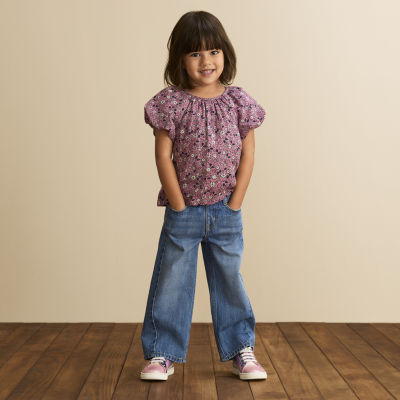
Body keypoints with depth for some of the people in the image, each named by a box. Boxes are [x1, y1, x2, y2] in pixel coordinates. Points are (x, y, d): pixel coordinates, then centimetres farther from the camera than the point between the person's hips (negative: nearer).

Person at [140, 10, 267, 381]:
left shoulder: (238, 101, 0)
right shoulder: (171, 103, -6)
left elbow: (247, 155, 0)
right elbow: (163, 156, -7)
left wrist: (234, 205, -5)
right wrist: (179, 207, -8)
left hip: (227, 212, 2)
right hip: (182, 212, -1)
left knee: (230, 282, 14)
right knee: (171, 283, 7)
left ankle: (241, 350, 27)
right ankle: (162, 354, 20)